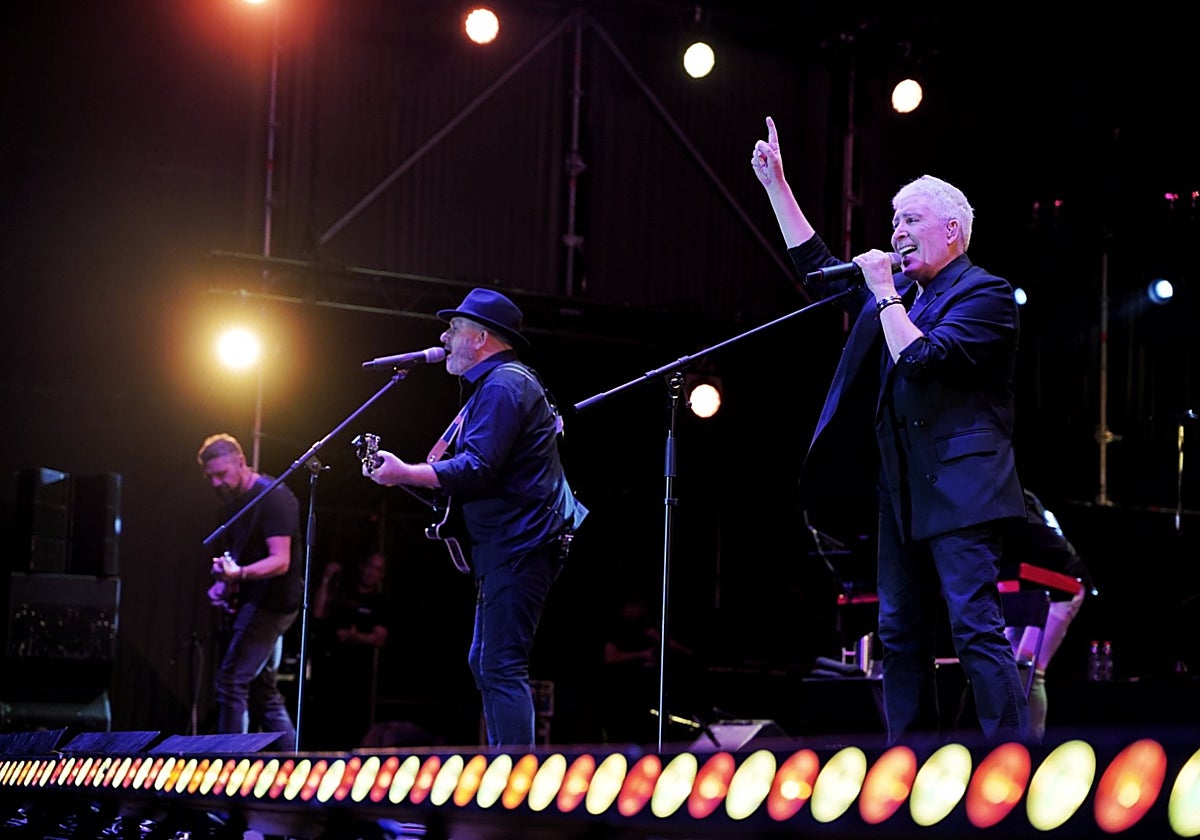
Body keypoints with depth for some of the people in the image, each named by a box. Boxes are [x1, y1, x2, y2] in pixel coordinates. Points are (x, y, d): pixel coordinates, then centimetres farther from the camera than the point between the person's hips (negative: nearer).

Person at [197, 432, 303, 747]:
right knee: (263, 691, 12)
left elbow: (281, 561, -23)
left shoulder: (273, 497, -15)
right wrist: (224, 583, 4)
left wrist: (240, 573, -39)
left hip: (272, 601, -10)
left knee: (231, 682, -14)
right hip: (254, 602, 10)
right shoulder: (232, 501, 13)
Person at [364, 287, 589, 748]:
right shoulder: (499, 382, 21)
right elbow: (478, 463, 24)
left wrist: (405, 473, -17)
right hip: (509, 543, 12)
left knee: (501, 667, -13)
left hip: (518, 548, -12)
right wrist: (408, 470, 14)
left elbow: (477, 469, -24)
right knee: (483, 662, 15)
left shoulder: (503, 386, -14)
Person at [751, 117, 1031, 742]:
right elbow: (818, 267, 24)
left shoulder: (984, 294, -6)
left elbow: (920, 359, -18)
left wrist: (885, 292, -9)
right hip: (903, 492, 9)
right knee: (900, 635, 8)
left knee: (976, 627, -14)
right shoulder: (899, 291, 18)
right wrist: (776, 186, 20)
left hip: (959, 489, -8)